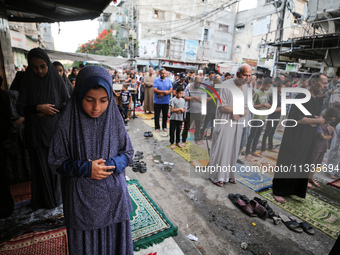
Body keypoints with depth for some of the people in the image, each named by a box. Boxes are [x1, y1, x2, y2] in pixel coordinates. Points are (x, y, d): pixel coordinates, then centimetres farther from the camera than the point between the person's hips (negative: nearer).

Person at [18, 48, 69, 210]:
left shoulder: (57, 80, -1)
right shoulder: (27, 82, 0)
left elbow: (67, 103, -1)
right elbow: (21, 107, 1)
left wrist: (48, 111, -12)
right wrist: (38, 108, -17)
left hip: (54, 130, 0)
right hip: (36, 133, 1)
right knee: (40, 164, 7)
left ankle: (56, 195, 28)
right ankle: (43, 199, 25)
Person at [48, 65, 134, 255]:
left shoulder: (114, 120, -9)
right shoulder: (67, 124, -13)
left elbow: (128, 153, 0)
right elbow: (56, 162, -4)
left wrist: (109, 165, -18)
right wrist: (86, 168, -19)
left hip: (114, 195, 1)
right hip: (82, 198, -1)